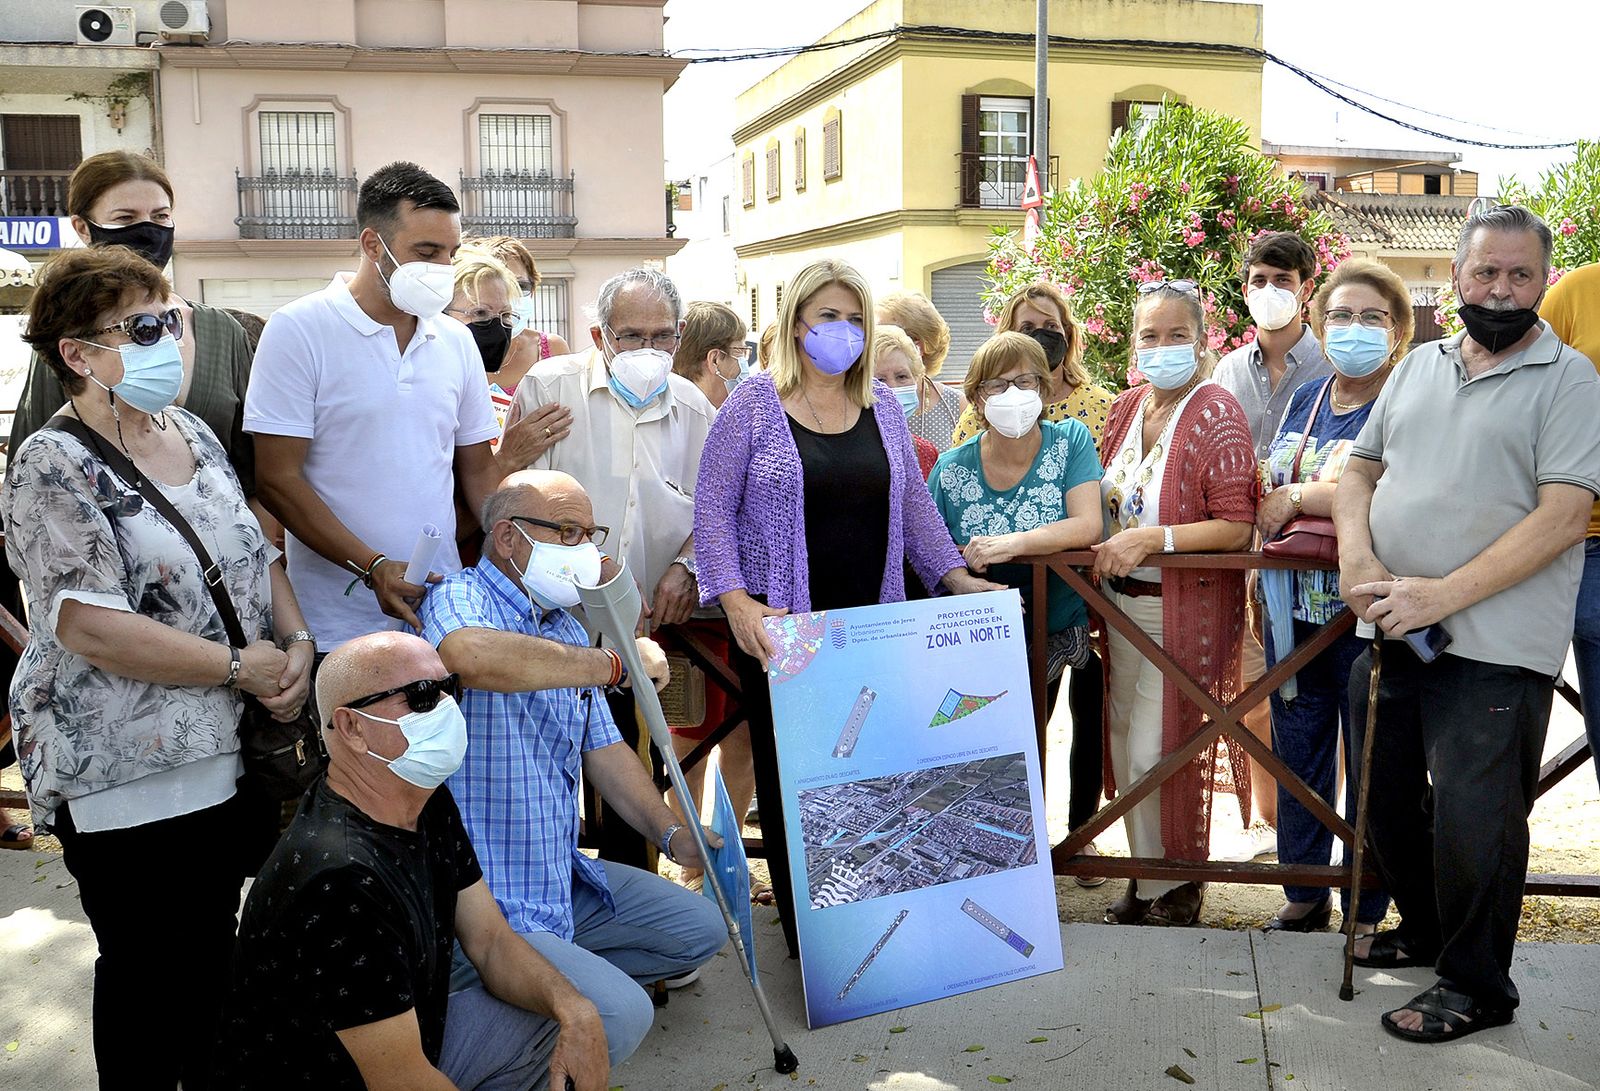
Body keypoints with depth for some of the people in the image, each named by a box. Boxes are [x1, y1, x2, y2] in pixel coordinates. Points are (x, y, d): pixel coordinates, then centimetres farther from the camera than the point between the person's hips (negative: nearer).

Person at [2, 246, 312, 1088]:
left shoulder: (194, 435, 9)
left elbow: (256, 555, 14)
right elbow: (91, 626, -23)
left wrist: (297, 643, -5)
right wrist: (240, 667, -20)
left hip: (235, 753, 7)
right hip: (129, 778, -7)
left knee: (214, 951, 19)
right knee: (148, 971, 8)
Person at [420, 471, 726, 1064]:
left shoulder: (567, 630, 14)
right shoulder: (459, 598, -15)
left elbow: (603, 748, 17)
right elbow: (470, 655, -41)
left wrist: (670, 833, 2)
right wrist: (614, 662, -32)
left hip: (564, 876, 9)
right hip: (480, 902, -9)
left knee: (699, 928, 14)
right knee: (619, 1015, -21)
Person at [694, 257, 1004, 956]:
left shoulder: (882, 406, 13)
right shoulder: (752, 405, -1)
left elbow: (912, 502, 16)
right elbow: (713, 507, -5)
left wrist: (955, 576, 5)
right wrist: (736, 603, -16)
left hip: (872, 625, 4)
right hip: (780, 625, -3)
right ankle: (805, 934, 12)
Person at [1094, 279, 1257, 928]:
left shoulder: (1216, 414, -13)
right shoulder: (1126, 409, 8)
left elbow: (1236, 528, -19)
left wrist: (1150, 539, -26)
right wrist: (1107, 547, 3)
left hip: (1185, 605, -7)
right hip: (1123, 601, 7)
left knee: (1156, 752, -3)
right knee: (1125, 745, 13)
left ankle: (1176, 888, 17)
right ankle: (1144, 878, 28)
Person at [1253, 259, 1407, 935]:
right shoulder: (1304, 399, 13)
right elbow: (1269, 485, 21)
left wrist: (1295, 498, -15)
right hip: (1294, 611, 6)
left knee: (1371, 763, 5)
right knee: (1297, 754, 13)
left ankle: (1367, 910, 19)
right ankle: (1304, 895, 27)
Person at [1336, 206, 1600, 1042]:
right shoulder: (1419, 366, 13)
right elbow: (1360, 469, 15)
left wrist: (1443, 594, -20)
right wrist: (1356, 557, -6)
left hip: (1493, 648, -6)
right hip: (1393, 630, 6)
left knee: (1470, 817, -3)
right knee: (1388, 798, 17)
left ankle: (1475, 987, 17)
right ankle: (1425, 933, 39)